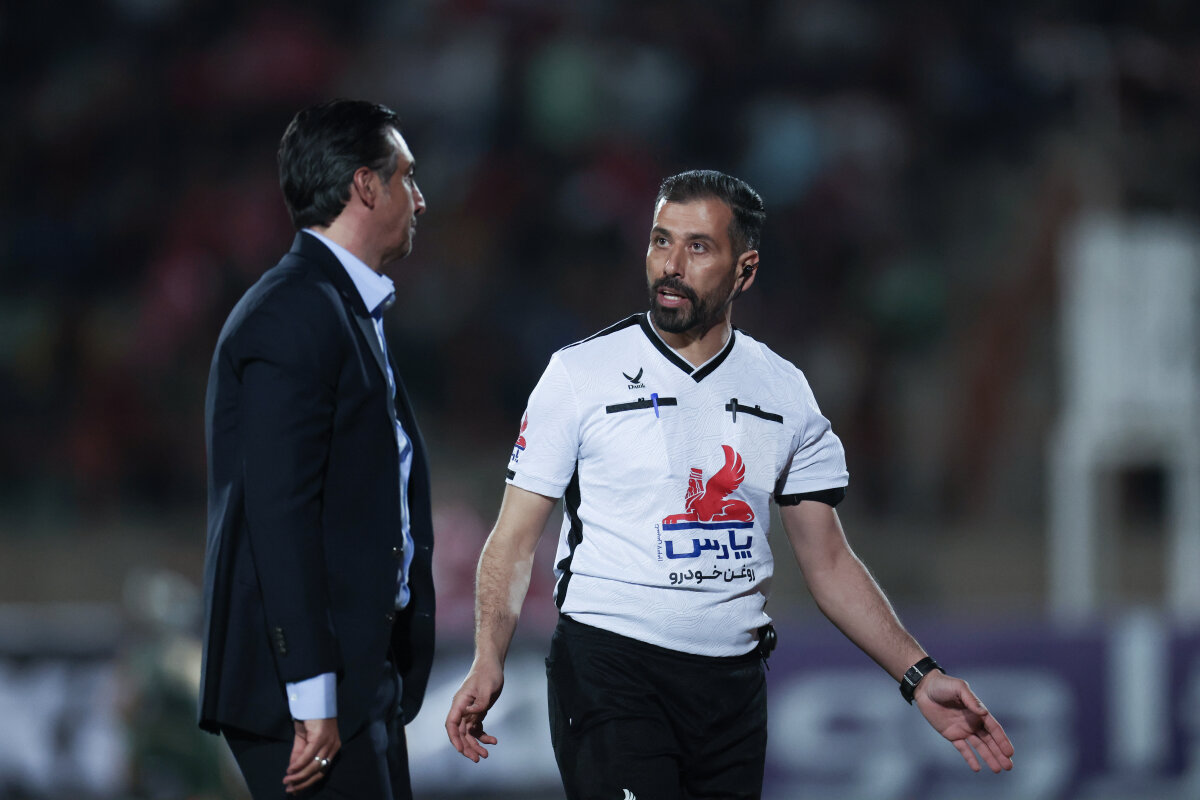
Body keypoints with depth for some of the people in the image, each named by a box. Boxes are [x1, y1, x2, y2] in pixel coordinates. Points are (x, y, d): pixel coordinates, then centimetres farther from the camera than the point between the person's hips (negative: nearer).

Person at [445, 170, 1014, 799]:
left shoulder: (784, 392, 8)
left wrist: (919, 676, 2)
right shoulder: (580, 374, -2)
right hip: (608, 667, -4)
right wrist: (489, 661, -18)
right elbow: (514, 540, -3)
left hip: (731, 677, 4)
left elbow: (828, 561, 12)